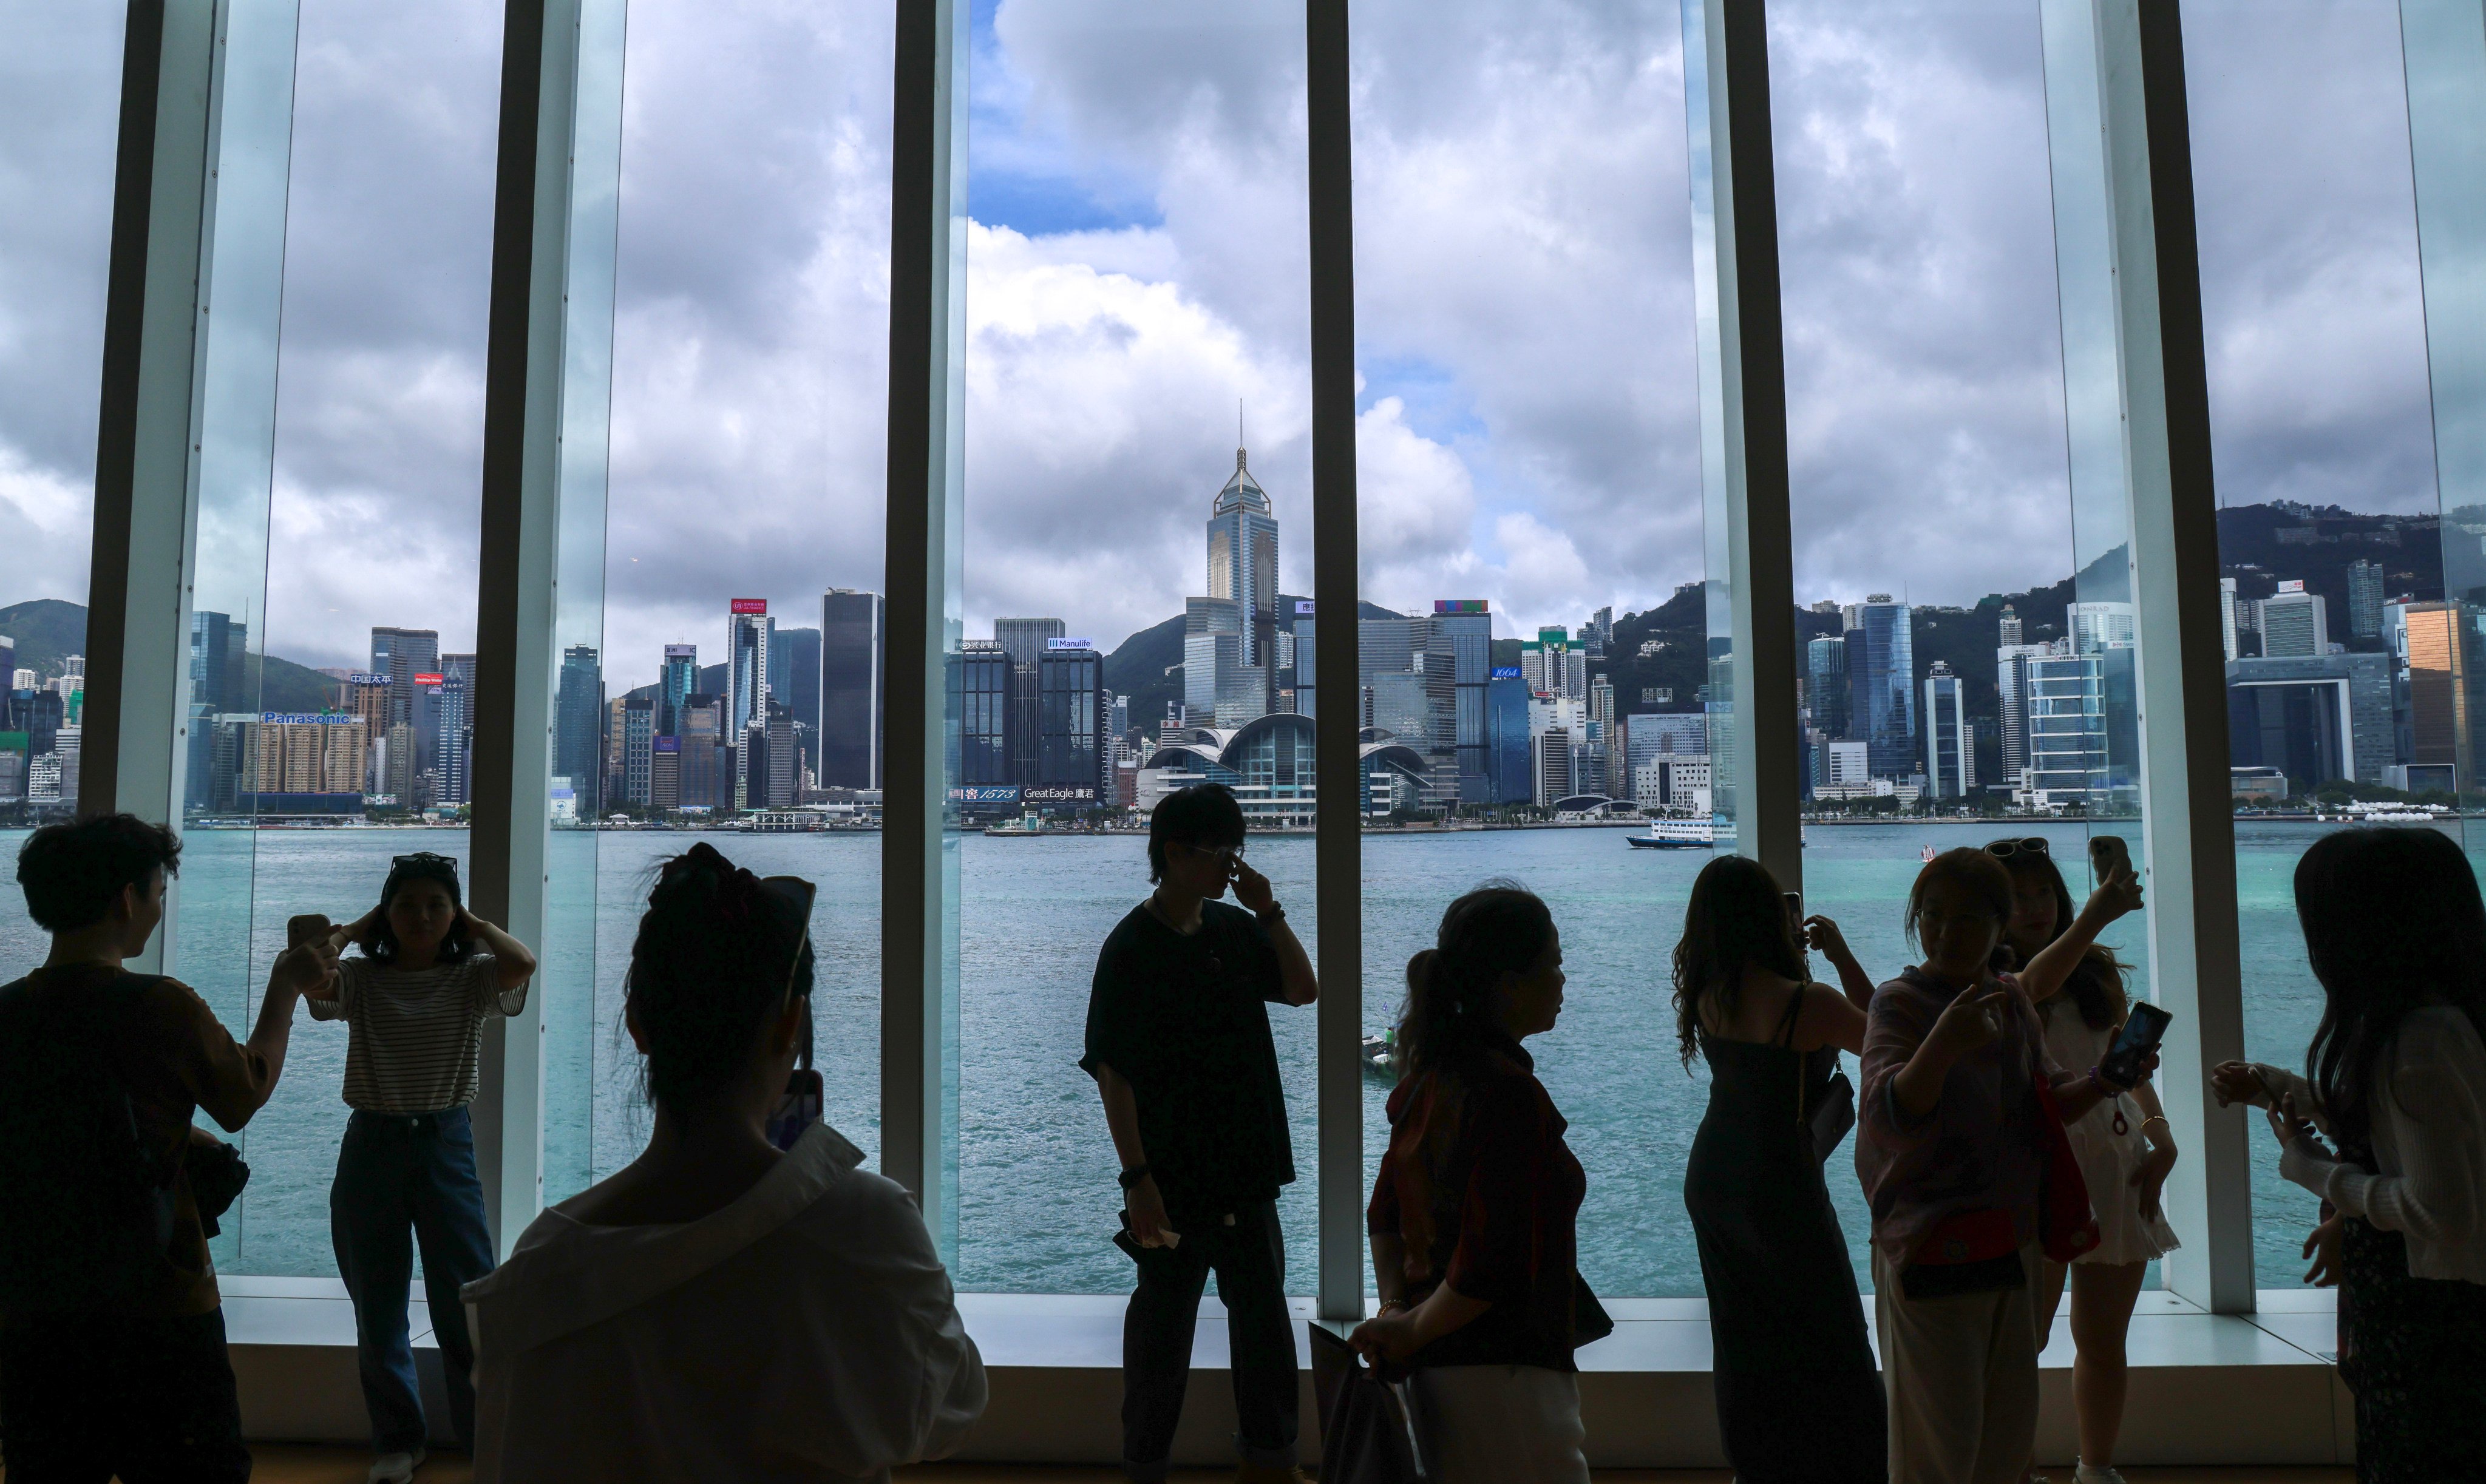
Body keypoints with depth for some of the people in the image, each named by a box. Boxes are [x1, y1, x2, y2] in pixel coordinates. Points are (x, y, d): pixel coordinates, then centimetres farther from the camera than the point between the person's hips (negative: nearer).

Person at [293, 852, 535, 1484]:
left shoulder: (473, 978, -2)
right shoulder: (359, 979, 1)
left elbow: (522, 964, -24)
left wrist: (475, 924, -8)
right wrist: (356, 929, -2)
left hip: (446, 1144, -2)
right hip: (372, 1145, 2)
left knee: (467, 1307, 1)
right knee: (377, 1311, 14)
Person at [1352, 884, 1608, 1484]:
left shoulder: (1429, 1076, 6)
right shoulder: (1510, 1092, -22)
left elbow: (1384, 1215, 13)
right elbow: (1487, 1267, -25)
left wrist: (1394, 1308, 3)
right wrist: (1410, 1331, -11)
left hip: (1435, 1365, 9)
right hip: (1503, 1373, -9)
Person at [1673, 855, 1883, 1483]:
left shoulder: (1705, 995, -7)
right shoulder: (1807, 1003, -24)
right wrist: (1842, 953, -4)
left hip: (1711, 1179, 6)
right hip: (1779, 1188, -6)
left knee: (1744, 1340, 19)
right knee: (1830, 1341, 12)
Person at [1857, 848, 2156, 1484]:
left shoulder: (2013, 1000, 6)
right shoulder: (1901, 1001, -14)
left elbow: (2045, 1105, 13)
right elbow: (1891, 1113, -28)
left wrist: (2102, 1081, -7)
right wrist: (1943, 1044, -45)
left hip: (2014, 1240, 7)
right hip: (1932, 1251, -7)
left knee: (2011, 1432, 18)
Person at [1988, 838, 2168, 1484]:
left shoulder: (2100, 970, 11)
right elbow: (2030, 986, -30)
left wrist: (2159, 1132, 1)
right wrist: (2092, 919, -42)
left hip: (2114, 1162, 5)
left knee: (2104, 1344, 14)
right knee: (2021, 1341, -4)